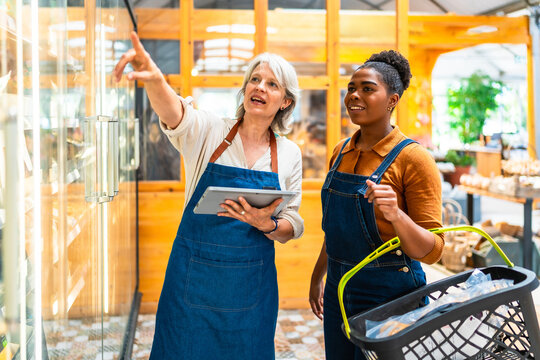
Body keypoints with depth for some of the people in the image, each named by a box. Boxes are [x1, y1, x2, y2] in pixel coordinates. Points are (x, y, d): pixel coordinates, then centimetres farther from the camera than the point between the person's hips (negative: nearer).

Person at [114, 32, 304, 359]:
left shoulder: (289, 154, 3)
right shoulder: (208, 131, -5)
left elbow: (293, 226, 5)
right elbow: (173, 112, -28)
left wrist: (268, 225, -18)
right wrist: (155, 80, -49)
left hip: (251, 283, 2)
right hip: (193, 276, -2)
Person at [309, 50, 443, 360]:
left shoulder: (413, 158, -14)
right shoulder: (342, 152, 5)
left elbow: (431, 251, -17)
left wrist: (395, 214, -34)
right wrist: (319, 275, 20)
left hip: (388, 292, -6)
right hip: (340, 288, 6)